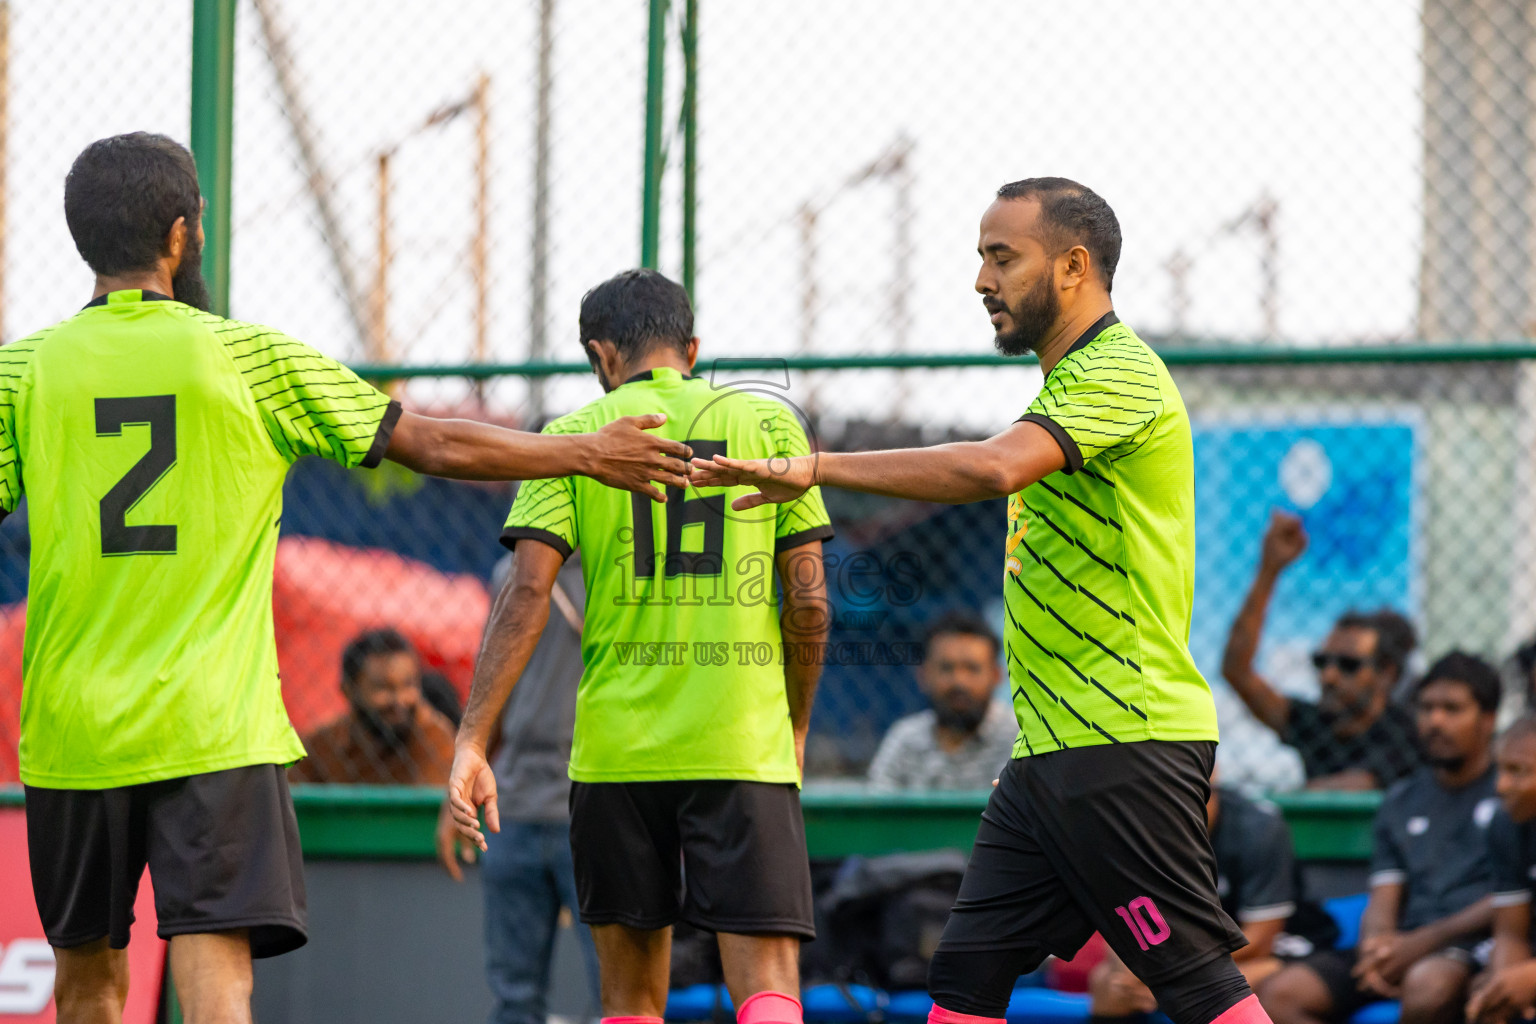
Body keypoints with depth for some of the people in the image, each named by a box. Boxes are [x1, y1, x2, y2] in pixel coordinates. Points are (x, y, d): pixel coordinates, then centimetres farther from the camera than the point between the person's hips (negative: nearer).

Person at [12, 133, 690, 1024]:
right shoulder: (252, 359, 1)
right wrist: (588, 454, 19)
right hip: (215, 732, -1)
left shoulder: (24, 371, 2)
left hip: (70, 733, 2)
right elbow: (434, 445, 7)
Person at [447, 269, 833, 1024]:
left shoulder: (574, 436, 6)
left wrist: (471, 745, -6)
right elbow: (808, 599, 5)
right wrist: (795, 727, 19)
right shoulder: (769, 423, 8)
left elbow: (526, 593, -5)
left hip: (616, 747, 1)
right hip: (744, 748, -1)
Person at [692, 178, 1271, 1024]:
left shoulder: (1120, 375, -13)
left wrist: (819, 467, -25)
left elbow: (995, 468, -30)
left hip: (1128, 747, -10)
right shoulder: (1070, 384, 20)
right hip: (1051, 753, 10)